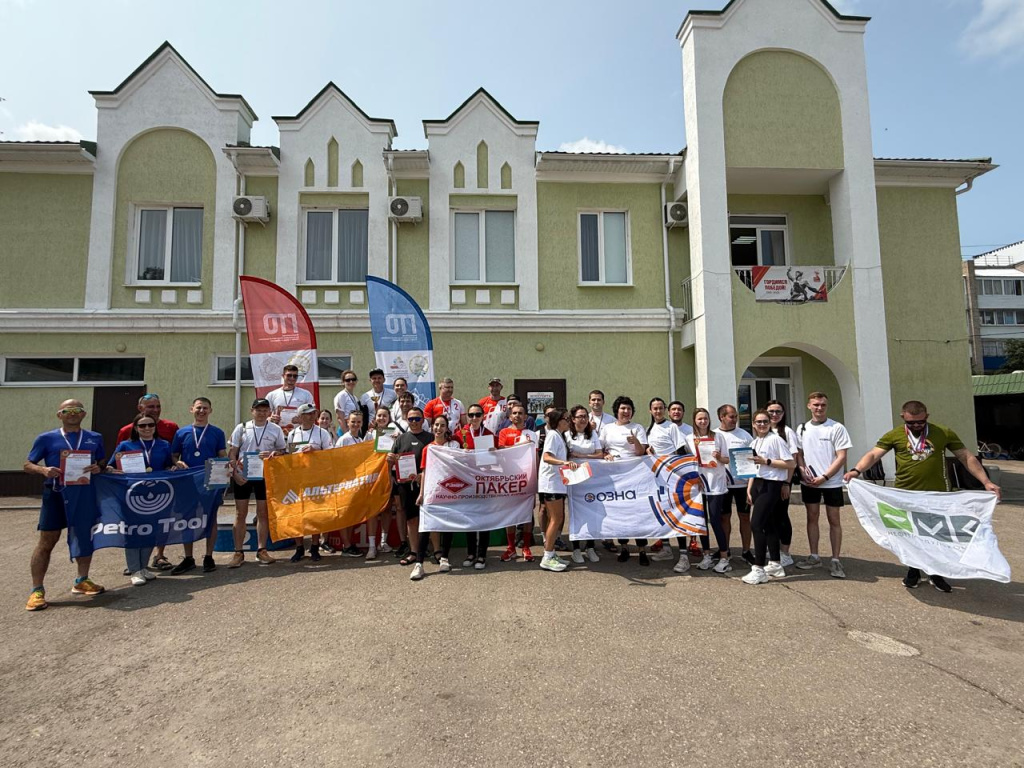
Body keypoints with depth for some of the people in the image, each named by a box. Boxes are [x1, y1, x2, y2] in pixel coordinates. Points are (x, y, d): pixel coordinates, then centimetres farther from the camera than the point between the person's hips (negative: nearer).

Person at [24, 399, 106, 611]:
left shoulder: (95, 438, 9)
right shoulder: (46, 439, 2)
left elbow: (103, 464, 15)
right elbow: (28, 465, 4)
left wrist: (98, 468, -9)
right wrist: (43, 470, -18)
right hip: (56, 495, -3)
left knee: (85, 537, 11)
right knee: (47, 541, -3)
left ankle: (82, 581, 25)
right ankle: (37, 590, 5)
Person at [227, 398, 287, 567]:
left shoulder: (276, 429, 3)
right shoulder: (241, 428, 2)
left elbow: (283, 451, 8)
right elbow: (232, 453, 3)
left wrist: (273, 454, -14)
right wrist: (235, 473, -8)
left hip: (264, 476, 0)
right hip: (242, 476, 0)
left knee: (263, 513, 5)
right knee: (240, 514, 4)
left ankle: (261, 551, 15)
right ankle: (238, 552, 12)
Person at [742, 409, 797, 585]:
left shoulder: (775, 439, -8)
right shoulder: (754, 443, 14)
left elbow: (791, 464, -12)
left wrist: (766, 461, -17)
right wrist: (749, 490, 11)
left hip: (771, 485, -7)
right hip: (757, 484, 7)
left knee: (756, 524, -13)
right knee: (768, 525, 12)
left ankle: (759, 569, -9)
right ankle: (775, 565, 22)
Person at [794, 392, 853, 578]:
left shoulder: (837, 428, -6)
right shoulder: (802, 429, 7)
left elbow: (841, 457, -9)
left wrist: (824, 477, -14)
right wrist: (802, 470, -6)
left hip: (831, 483, -4)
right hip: (809, 483, 4)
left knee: (834, 520, 3)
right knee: (812, 518, 10)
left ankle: (836, 560, 11)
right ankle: (814, 556, 21)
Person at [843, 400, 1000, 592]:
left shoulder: (944, 433, 0)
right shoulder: (894, 435, -4)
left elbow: (966, 457, 5)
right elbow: (873, 454, -11)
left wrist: (986, 481, -3)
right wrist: (856, 470, -28)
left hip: (937, 495, 0)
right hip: (905, 496, 0)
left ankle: (937, 574, 29)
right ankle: (913, 572, 30)